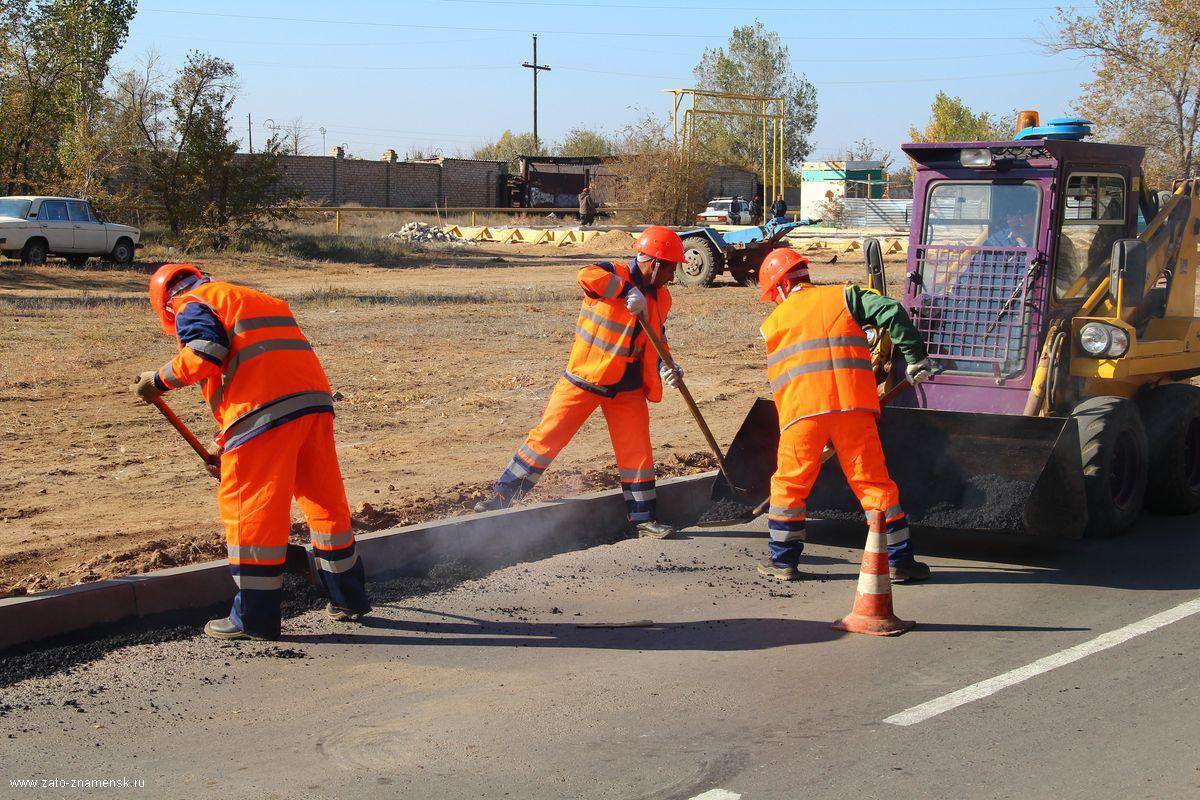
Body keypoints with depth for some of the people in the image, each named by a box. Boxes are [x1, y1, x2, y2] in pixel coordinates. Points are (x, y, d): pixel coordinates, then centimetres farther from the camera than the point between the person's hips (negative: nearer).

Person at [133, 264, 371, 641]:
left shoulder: (192, 306, 8)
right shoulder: (255, 299, 33)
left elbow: (203, 356, -12)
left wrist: (159, 380, 4)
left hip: (266, 410, -8)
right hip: (315, 399, 8)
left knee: (250, 509, 0)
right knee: (325, 499, 17)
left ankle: (254, 616, 2)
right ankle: (349, 598, 28)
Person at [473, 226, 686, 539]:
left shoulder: (661, 298, 6)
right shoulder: (615, 275, -14)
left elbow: (656, 342, 15)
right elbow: (587, 276, -38)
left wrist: (665, 368, -4)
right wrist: (628, 292, -45)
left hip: (627, 389, 5)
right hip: (584, 380, -5)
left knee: (637, 450, 3)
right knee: (546, 437, -2)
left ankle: (643, 518, 14)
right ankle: (503, 495, 9)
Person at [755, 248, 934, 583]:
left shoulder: (773, 322, 19)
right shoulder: (842, 297, 15)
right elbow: (891, 311, 1)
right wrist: (916, 357, 6)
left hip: (801, 410, 0)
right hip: (853, 404, 0)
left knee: (789, 484, 13)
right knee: (874, 482, 6)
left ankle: (783, 560, 15)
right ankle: (900, 559, 8)